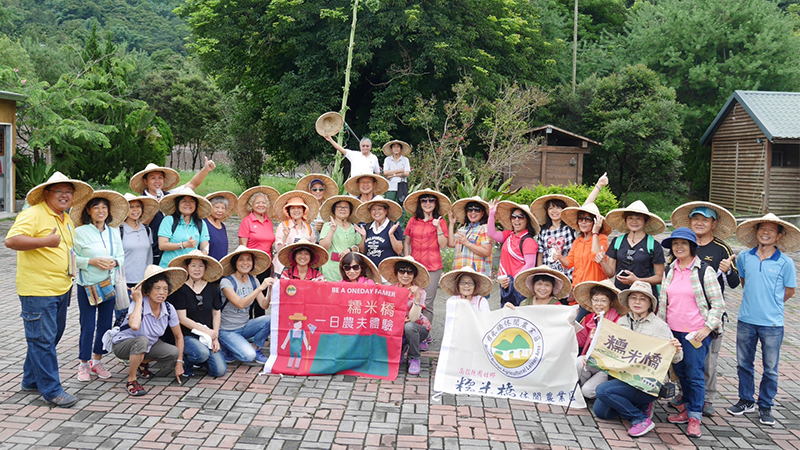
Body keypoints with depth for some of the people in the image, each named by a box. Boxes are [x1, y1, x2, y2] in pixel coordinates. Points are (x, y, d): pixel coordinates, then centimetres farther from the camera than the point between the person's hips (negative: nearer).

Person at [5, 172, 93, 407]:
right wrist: (45, 241, -30)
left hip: (61, 290, 9)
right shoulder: (34, 214, -12)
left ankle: (31, 381, 32)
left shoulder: (66, 219, 16)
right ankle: (51, 391, 3)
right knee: (43, 339, -3)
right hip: (37, 291, -9)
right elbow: (11, 240, -25)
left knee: (51, 337, 17)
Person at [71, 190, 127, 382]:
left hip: (108, 284, 4)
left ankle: (97, 361, 24)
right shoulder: (81, 232, -6)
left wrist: (114, 262, -12)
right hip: (87, 285, -4)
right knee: (87, 326, -1)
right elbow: (73, 257, -7)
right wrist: (92, 261, -20)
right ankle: (84, 364, 15)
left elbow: (121, 255, 9)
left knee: (105, 324, 9)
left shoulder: (114, 232, 6)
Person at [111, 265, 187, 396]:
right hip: (122, 345, -5)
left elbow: (179, 336, -1)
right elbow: (134, 326, -50)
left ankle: (142, 364, 9)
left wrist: (179, 362, -5)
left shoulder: (169, 309, -13)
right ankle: (131, 381, -19)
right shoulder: (137, 304, -27)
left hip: (149, 345, 5)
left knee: (174, 353, -20)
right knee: (142, 340, -38)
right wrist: (138, 300, -37)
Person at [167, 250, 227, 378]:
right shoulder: (181, 289, -7)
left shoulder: (211, 288, 8)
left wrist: (215, 337, 1)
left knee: (220, 370, -11)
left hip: (208, 336, 5)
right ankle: (185, 360, 0)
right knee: (202, 353, -36)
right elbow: (182, 318, -10)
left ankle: (199, 361, 22)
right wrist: (207, 331, -12)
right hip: (187, 336, -4)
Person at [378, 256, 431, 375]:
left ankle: (414, 359, -11)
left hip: (418, 328, -3)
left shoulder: (419, 292, -15)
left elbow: (413, 318, -24)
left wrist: (417, 298, -37)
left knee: (409, 326, -35)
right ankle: (399, 352, 8)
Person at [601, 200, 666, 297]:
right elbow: (610, 273, 12)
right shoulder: (617, 242, 10)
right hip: (620, 292, 2)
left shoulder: (654, 245, 1)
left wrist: (637, 280, -11)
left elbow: (660, 277, 2)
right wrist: (602, 261, -7)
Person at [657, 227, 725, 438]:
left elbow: (718, 304, -6)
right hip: (673, 331, 5)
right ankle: (687, 408, 28)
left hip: (696, 333, -5)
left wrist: (707, 328, -13)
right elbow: (663, 301, 18)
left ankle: (695, 417, 7)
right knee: (680, 371, 13)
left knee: (695, 374, -3)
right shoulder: (670, 271, 10)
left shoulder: (705, 271, -6)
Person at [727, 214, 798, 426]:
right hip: (746, 320, 2)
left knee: (770, 369, 7)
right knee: (743, 363, 13)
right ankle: (746, 400, 31)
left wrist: (771, 305, 7)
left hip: (772, 323, -2)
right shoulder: (744, 257, 0)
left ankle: (765, 406, 24)